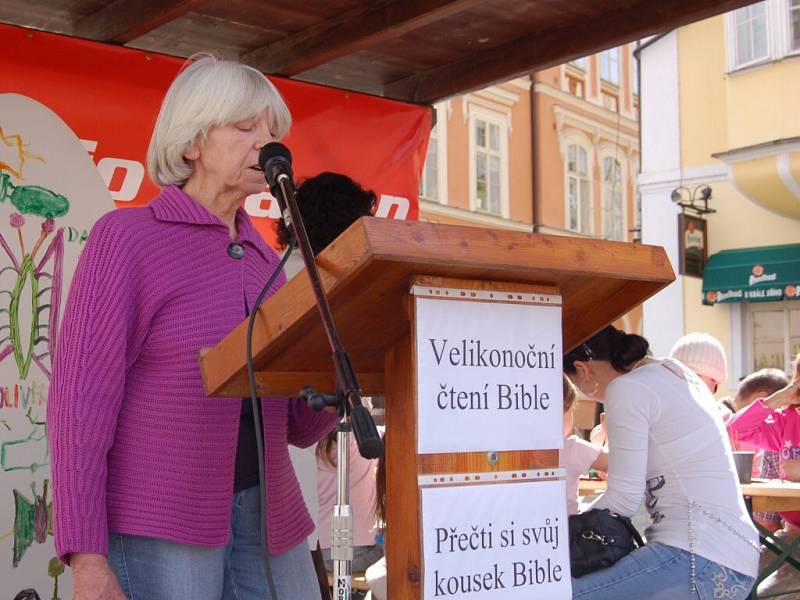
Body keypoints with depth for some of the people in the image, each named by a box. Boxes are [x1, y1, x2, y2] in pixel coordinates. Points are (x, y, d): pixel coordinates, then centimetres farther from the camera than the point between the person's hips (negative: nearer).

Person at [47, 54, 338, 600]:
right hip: (158, 529, -5)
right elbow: (81, 399, -9)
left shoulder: (266, 262, 14)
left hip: (270, 521, 6)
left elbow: (299, 427, 13)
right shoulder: (125, 236, -3)